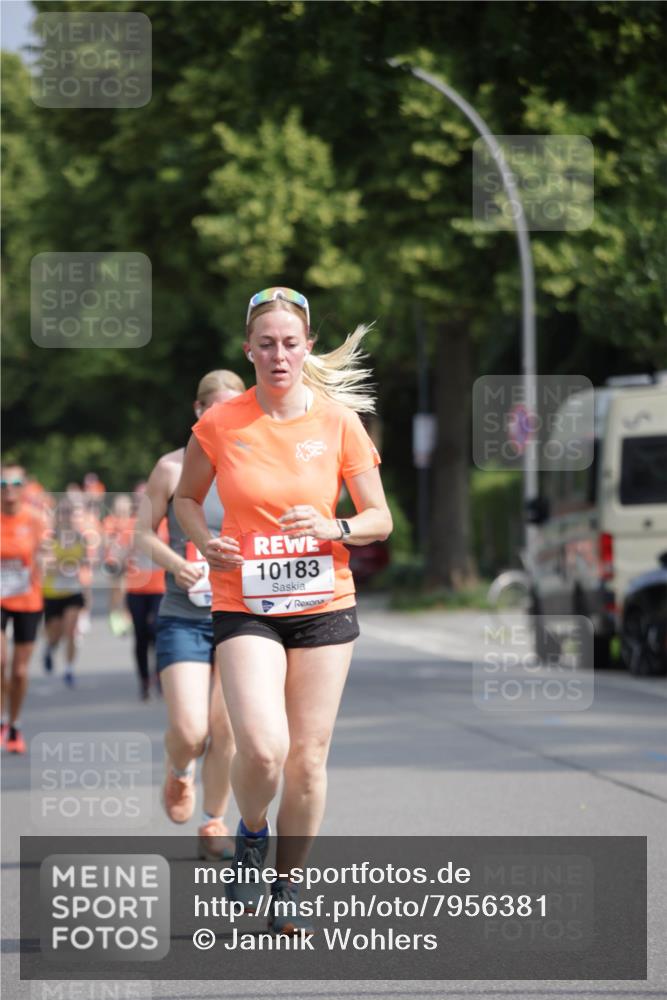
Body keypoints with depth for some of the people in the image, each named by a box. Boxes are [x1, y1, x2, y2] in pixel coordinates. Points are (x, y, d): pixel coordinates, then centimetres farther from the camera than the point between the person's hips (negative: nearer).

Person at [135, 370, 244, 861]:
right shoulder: (173, 468, 0)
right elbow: (144, 532, 6)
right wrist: (173, 561, -14)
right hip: (183, 617, -1)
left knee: (226, 730, -1)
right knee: (189, 731, -12)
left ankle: (215, 824, 17)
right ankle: (179, 772, 24)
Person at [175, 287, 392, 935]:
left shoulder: (338, 421, -1)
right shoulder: (219, 424, -3)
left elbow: (379, 519, 4)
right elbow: (186, 498, 12)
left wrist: (334, 530, -16)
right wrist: (205, 541, -8)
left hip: (324, 606, 2)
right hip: (244, 607, -1)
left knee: (308, 757, 3)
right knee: (262, 748, -19)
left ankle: (287, 884, 23)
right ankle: (251, 833, 14)